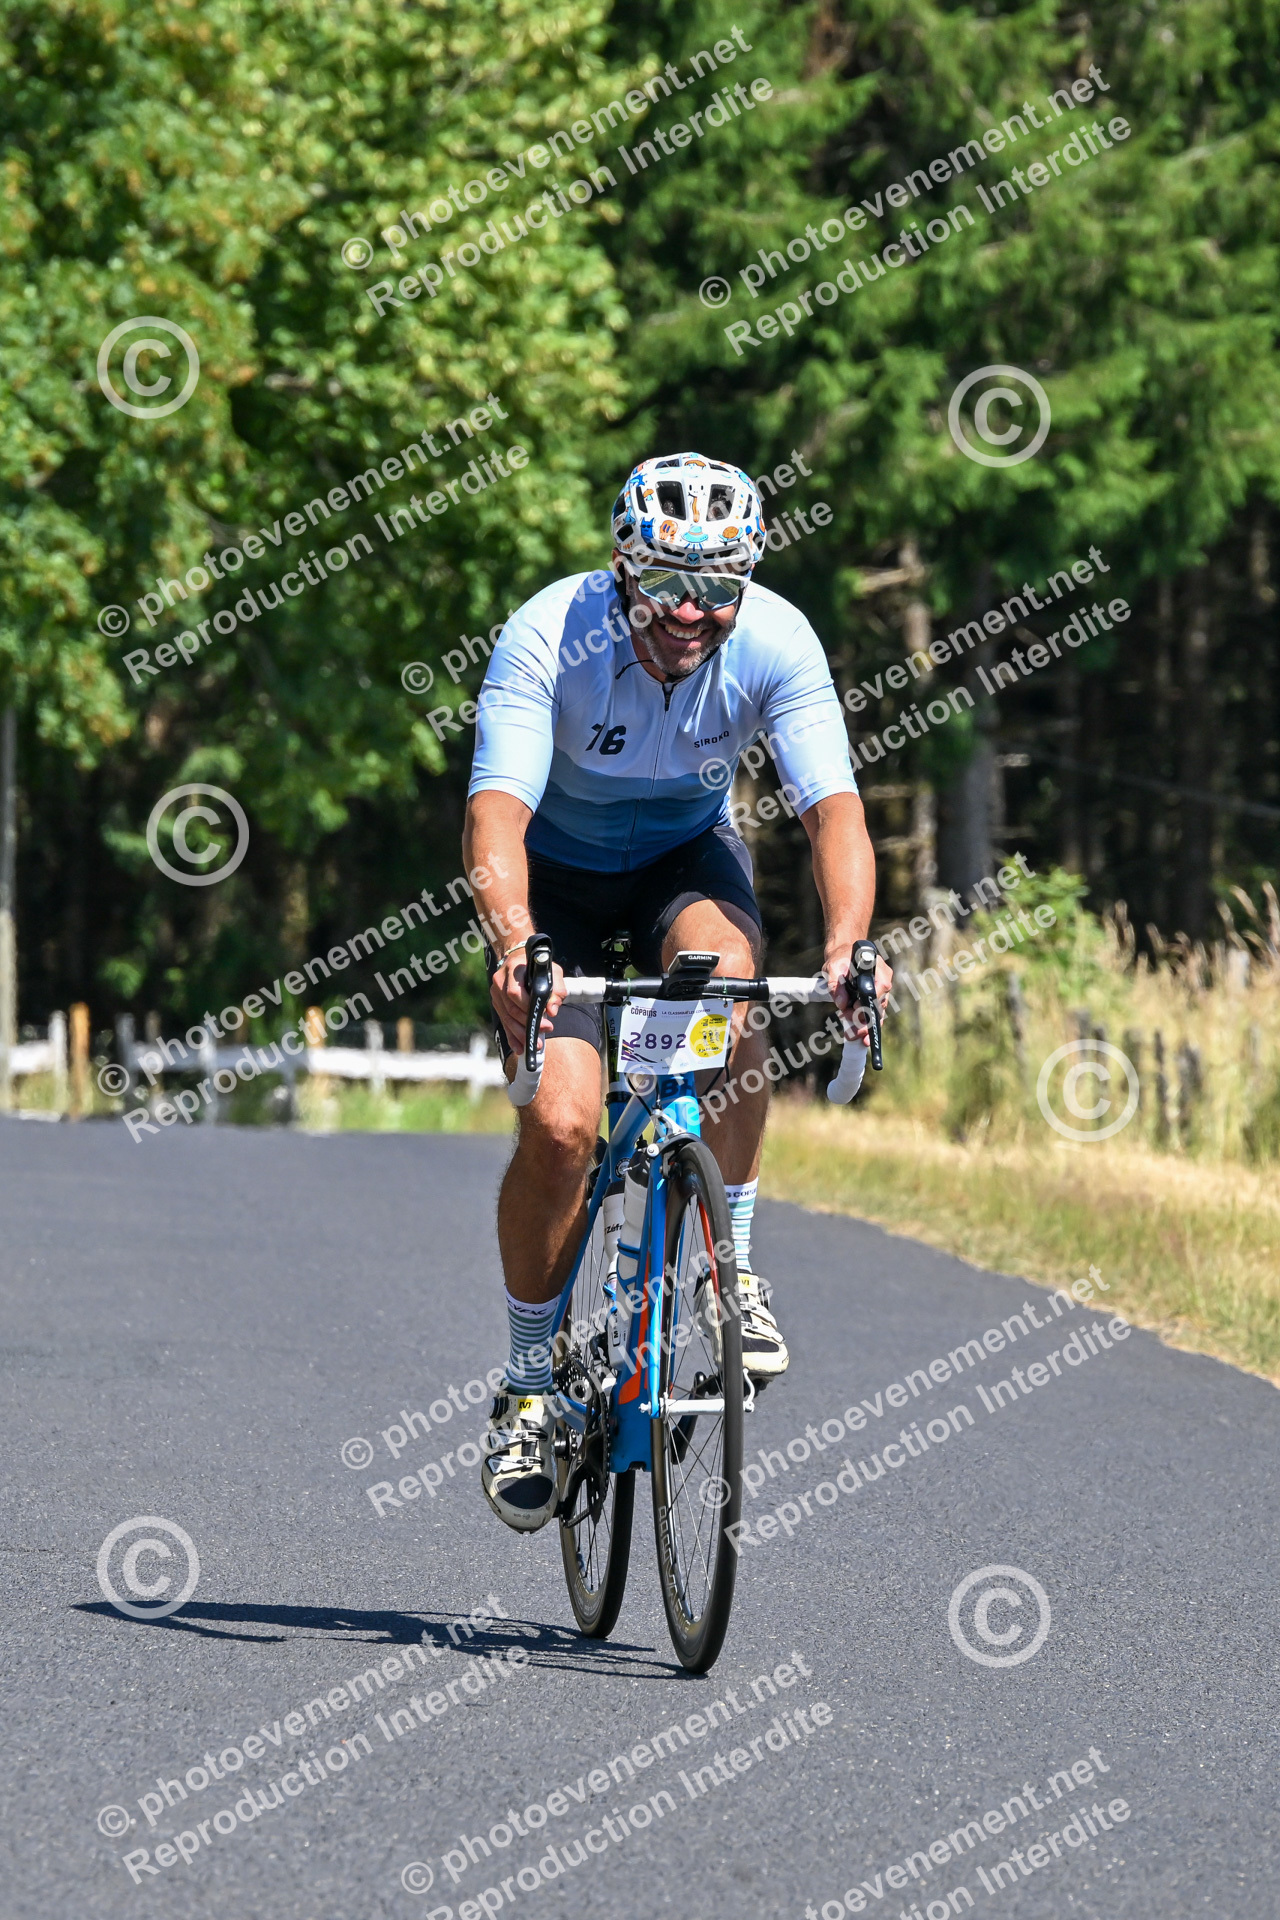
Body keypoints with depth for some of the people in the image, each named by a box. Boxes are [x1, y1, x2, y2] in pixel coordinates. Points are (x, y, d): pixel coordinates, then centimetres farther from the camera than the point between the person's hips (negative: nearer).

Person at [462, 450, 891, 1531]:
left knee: (726, 969, -34)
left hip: (688, 856, 1)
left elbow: (835, 807, -33)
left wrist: (849, 943, -51)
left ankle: (732, 1265, -17)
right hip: (558, 871, -1)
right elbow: (497, 812, -39)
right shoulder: (550, 639, -30)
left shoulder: (776, 643, -25)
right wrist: (515, 939, -58)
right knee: (560, 1126, -19)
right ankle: (530, 1382, 3)